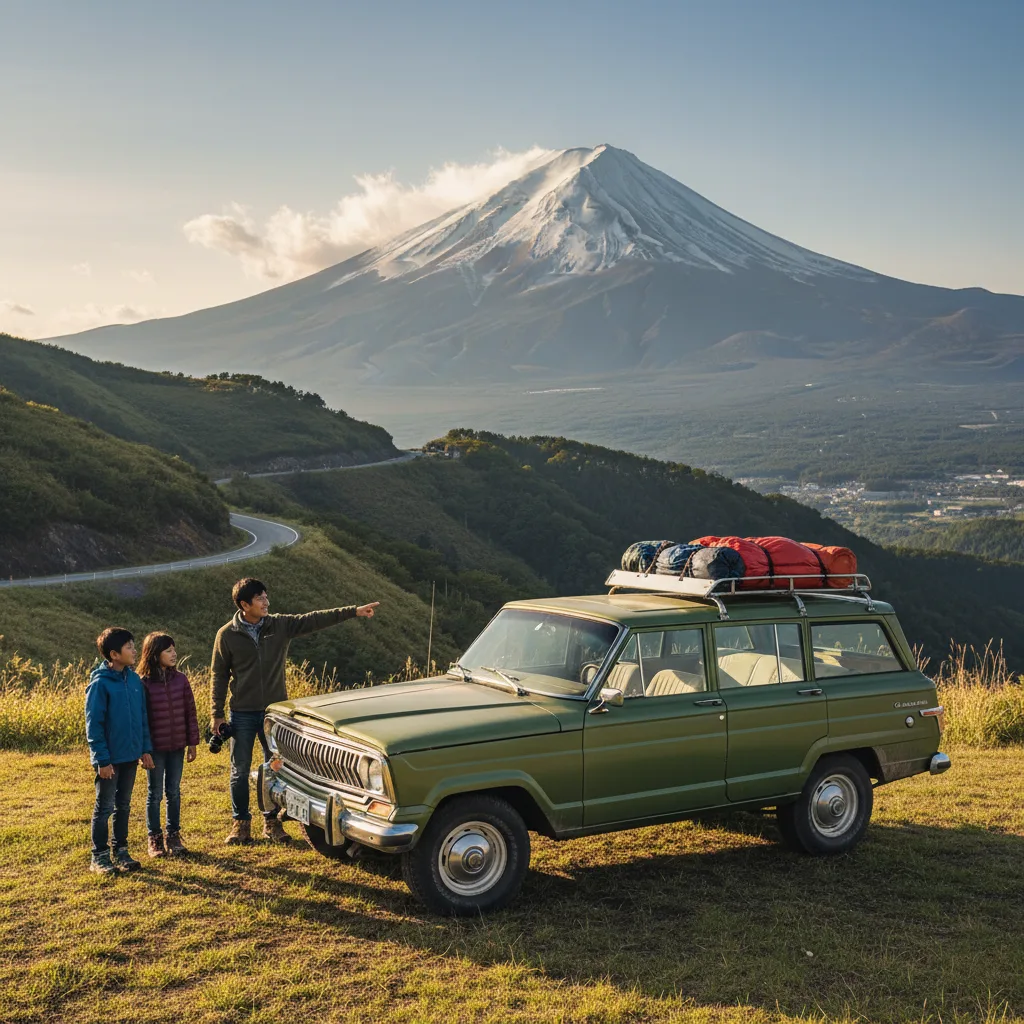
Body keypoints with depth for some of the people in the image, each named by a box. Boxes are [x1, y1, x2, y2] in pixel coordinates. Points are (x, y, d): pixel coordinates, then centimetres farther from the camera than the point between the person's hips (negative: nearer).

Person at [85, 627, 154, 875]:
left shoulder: (134, 679, 4)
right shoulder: (100, 683, -15)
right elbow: (93, 724, -14)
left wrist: (145, 748, 7)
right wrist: (102, 759, -16)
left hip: (130, 755, 6)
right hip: (109, 759, -6)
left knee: (123, 806, 15)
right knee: (104, 808, 5)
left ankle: (121, 851, 25)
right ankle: (99, 857, 15)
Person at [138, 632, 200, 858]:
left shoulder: (181, 680, -1)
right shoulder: (144, 684, -12)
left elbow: (190, 712, 4)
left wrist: (192, 743, 4)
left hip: (177, 747, 3)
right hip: (155, 748, -3)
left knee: (174, 792, 12)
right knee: (155, 793, 8)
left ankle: (174, 836, 23)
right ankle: (155, 839, 19)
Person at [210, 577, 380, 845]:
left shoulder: (280, 626, -2)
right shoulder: (227, 635, -7)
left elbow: (315, 620, -5)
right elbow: (219, 675, -1)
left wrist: (354, 611, -11)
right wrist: (216, 714, -2)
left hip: (275, 711, 2)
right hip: (243, 714, -2)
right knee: (240, 771, 5)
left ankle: (272, 822, 23)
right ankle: (241, 823, 20)